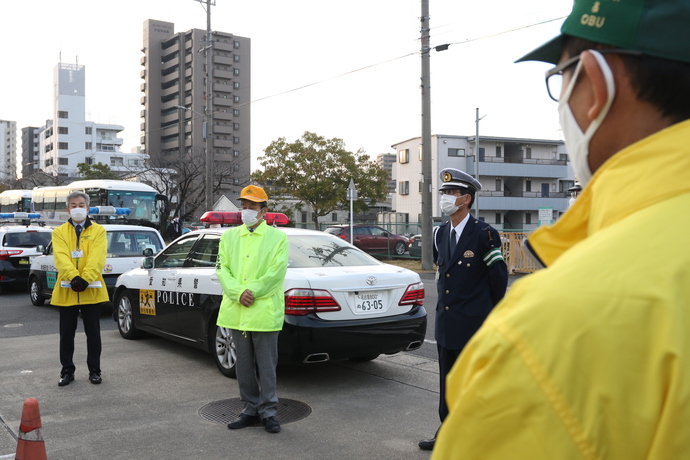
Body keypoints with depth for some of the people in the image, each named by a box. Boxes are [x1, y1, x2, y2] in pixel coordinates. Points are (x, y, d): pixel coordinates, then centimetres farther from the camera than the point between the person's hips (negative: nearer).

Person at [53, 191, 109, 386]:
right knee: (66, 334, 8)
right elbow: (61, 257, -10)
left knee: (93, 333, 7)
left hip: (91, 290, -1)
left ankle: (94, 370, 18)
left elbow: (97, 257, -10)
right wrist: (73, 277, -25)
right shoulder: (59, 232, 6)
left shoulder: (98, 230, 4)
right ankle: (67, 370, 21)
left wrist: (85, 278, -23)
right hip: (66, 290, 1)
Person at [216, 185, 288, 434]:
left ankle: (268, 412, 13)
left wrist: (253, 291, -15)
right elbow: (222, 269, 5)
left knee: (266, 366, 1)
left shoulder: (277, 237, 2)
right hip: (236, 311, 4)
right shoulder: (229, 236, 13)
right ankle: (250, 410, 24)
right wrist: (238, 293, -11)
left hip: (264, 312, -4)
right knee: (244, 365, 12)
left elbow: (277, 271, -7)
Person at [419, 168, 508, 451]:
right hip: (446, 322, 7)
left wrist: (492, 314, 2)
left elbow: (499, 275, -7)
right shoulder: (440, 234, 9)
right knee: (448, 383, 16)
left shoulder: (483, 234, -13)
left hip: (473, 323, -7)